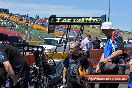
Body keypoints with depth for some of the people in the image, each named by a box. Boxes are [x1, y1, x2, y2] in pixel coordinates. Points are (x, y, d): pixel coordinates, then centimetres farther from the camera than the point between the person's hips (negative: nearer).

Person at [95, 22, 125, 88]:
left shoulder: (117, 37, -11)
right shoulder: (108, 38, 18)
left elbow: (120, 51, -25)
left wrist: (107, 59, -22)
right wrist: (99, 64, 17)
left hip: (113, 67, -9)